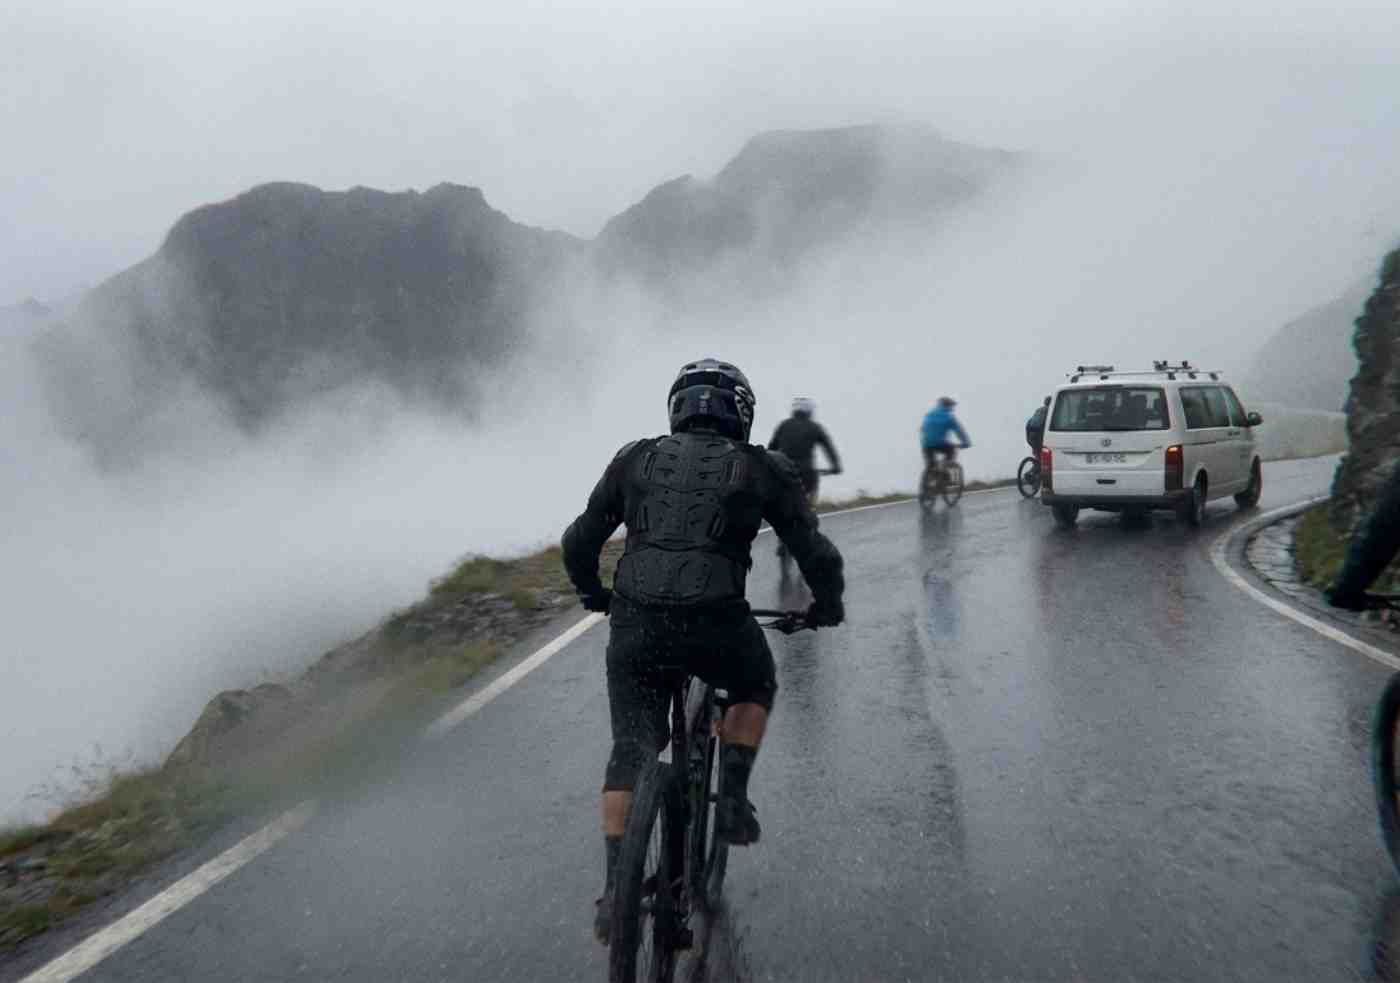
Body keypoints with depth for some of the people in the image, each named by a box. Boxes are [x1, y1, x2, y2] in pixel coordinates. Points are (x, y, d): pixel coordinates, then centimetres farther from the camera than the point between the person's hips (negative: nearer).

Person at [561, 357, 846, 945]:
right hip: (715, 626, -2)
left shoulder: (636, 460, 16)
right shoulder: (764, 470, 9)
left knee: (630, 749, 15)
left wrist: (592, 593, 39)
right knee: (755, 686, 31)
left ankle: (616, 888, 8)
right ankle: (733, 799, 19)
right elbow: (815, 552, 10)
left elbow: (580, 542, 20)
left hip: (634, 626, 2)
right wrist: (827, 605, 30)